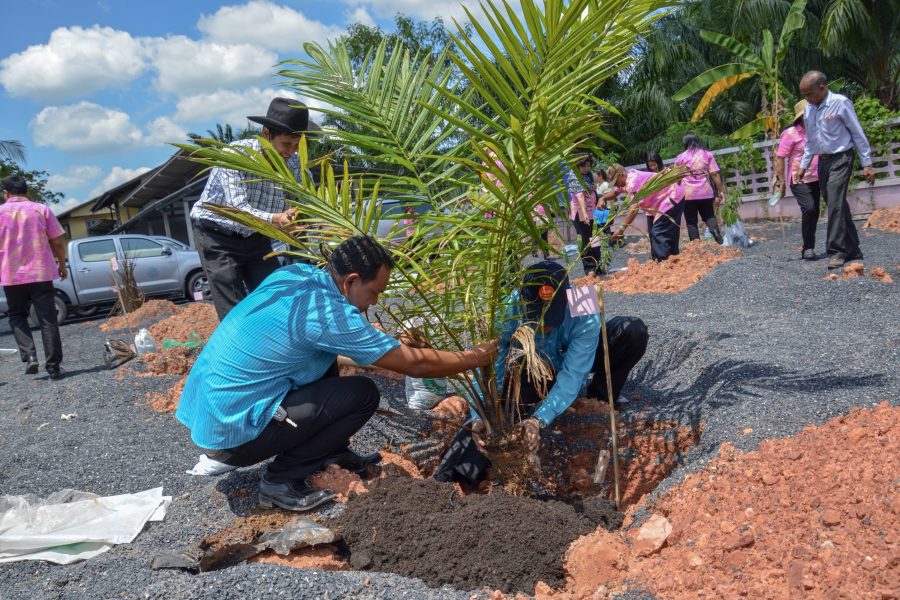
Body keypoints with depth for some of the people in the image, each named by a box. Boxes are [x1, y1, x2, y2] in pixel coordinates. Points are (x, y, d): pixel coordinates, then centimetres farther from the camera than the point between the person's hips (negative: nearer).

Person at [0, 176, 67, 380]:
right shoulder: (41, 209, 0)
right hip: (41, 273, 0)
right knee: (48, 320, 4)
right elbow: (57, 242, 1)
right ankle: (54, 367, 3)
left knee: (17, 316, 18)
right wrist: (62, 264, 14)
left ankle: (29, 356, 0)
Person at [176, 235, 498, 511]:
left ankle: (333, 453, 25)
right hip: (229, 435, -9)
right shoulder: (328, 314, -22)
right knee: (363, 394, -8)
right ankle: (280, 480, 0)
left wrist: (398, 344, 14)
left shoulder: (296, 274, 1)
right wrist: (475, 357, 0)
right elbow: (415, 365, -15)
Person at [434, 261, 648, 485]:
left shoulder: (586, 316, -38)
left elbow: (571, 375, -39)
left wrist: (539, 420, -52)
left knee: (633, 330, -25)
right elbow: (491, 361, -35)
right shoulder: (513, 307, -35)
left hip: (579, 360, 0)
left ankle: (602, 394, -5)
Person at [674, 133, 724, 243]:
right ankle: (715, 231, -15)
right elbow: (714, 174, -1)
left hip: (688, 194, -1)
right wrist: (721, 190, 4)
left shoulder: (680, 158, 3)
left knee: (691, 222, 5)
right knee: (709, 216, 14)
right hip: (705, 192, 1)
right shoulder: (707, 154, 4)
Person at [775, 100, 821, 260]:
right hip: (799, 180, -6)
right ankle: (808, 247, -10)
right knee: (809, 208, -21)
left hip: (817, 179, 6)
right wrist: (781, 181, -12)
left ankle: (809, 248, 21)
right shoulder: (791, 133, -8)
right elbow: (779, 158, -9)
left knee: (814, 212, 8)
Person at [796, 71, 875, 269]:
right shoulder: (808, 110, 6)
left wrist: (867, 164, -9)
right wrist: (803, 166, 18)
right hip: (823, 161, 7)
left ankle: (837, 251, -12)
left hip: (841, 158, -6)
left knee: (834, 203, -16)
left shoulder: (840, 103, -13)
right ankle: (852, 250, 16)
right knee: (837, 205, 8)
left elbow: (858, 134, -9)